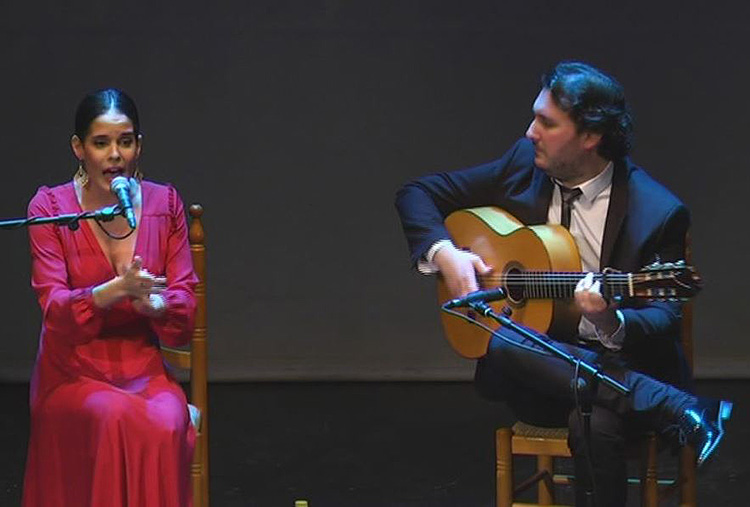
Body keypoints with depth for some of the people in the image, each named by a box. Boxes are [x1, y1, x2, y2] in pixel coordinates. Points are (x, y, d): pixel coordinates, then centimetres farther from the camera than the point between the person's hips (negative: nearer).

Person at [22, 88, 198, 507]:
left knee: (166, 424, -31)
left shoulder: (164, 204, 5)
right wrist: (117, 290, -29)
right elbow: (54, 308, -11)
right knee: (118, 419, -34)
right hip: (73, 372, -2)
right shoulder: (50, 207, -2)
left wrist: (153, 304, -21)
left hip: (144, 369, 2)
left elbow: (186, 305, 3)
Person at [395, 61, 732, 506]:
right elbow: (417, 194, 12)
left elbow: (663, 320, -11)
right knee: (500, 344, -34)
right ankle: (678, 409, -32)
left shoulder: (657, 213, -9)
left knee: (595, 423, -42)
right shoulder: (523, 165, 3)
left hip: (620, 367, -5)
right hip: (536, 365, 5)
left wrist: (611, 324, -34)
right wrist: (443, 253, -8)